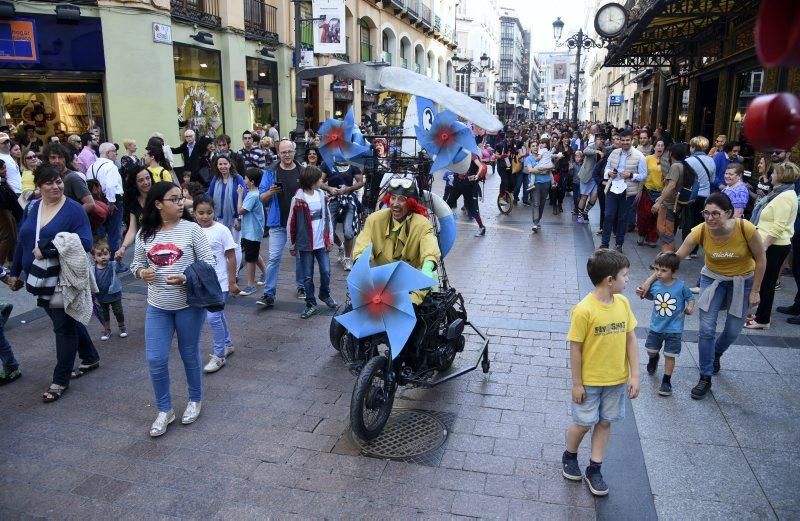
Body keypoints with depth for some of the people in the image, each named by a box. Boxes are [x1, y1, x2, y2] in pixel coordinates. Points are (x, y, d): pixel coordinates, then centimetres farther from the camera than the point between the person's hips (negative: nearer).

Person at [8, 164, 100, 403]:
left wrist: (47, 248, -25)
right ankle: (91, 358, 39)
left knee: (64, 327, 4)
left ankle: (60, 380, 16)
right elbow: (22, 241, 15)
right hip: (41, 279, 7)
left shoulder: (74, 209, -12)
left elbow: (84, 242, -21)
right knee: (68, 320, 20)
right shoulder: (32, 208, 7)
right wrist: (15, 272, 17)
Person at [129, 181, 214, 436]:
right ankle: (164, 410, 21)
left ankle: (195, 400, 34)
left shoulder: (191, 228, -8)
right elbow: (136, 264, 12)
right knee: (155, 360, 2)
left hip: (189, 304, -3)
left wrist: (187, 278, -22)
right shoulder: (144, 234, 1)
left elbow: (208, 262, -8)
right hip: (157, 307, 3)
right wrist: (142, 272, -11)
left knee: (190, 355, 12)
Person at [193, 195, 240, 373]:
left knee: (212, 317, -8)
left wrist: (232, 282, -9)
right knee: (217, 315, 17)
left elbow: (231, 257, -9)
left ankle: (219, 355, 7)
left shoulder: (221, 230, -12)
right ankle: (227, 345, 36)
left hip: (219, 282, -5)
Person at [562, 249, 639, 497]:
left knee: (605, 422, 14)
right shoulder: (584, 310, -24)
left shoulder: (623, 303, -6)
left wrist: (634, 375, -1)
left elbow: (631, 339, 0)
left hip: (617, 380, 5)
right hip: (589, 381, -5)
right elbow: (575, 348, -16)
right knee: (583, 423, 10)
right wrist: (577, 383, -11)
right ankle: (569, 457, 37)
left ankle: (594, 470, 29)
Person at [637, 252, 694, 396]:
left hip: (674, 328, -3)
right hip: (656, 326, 3)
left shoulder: (681, 286, -17)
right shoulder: (654, 285, -9)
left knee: (670, 356, 5)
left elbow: (690, 297, -2)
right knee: (650, 350, 19)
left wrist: (690, 307, -21)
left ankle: (666, 381, 21)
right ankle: (653, 358, 54)